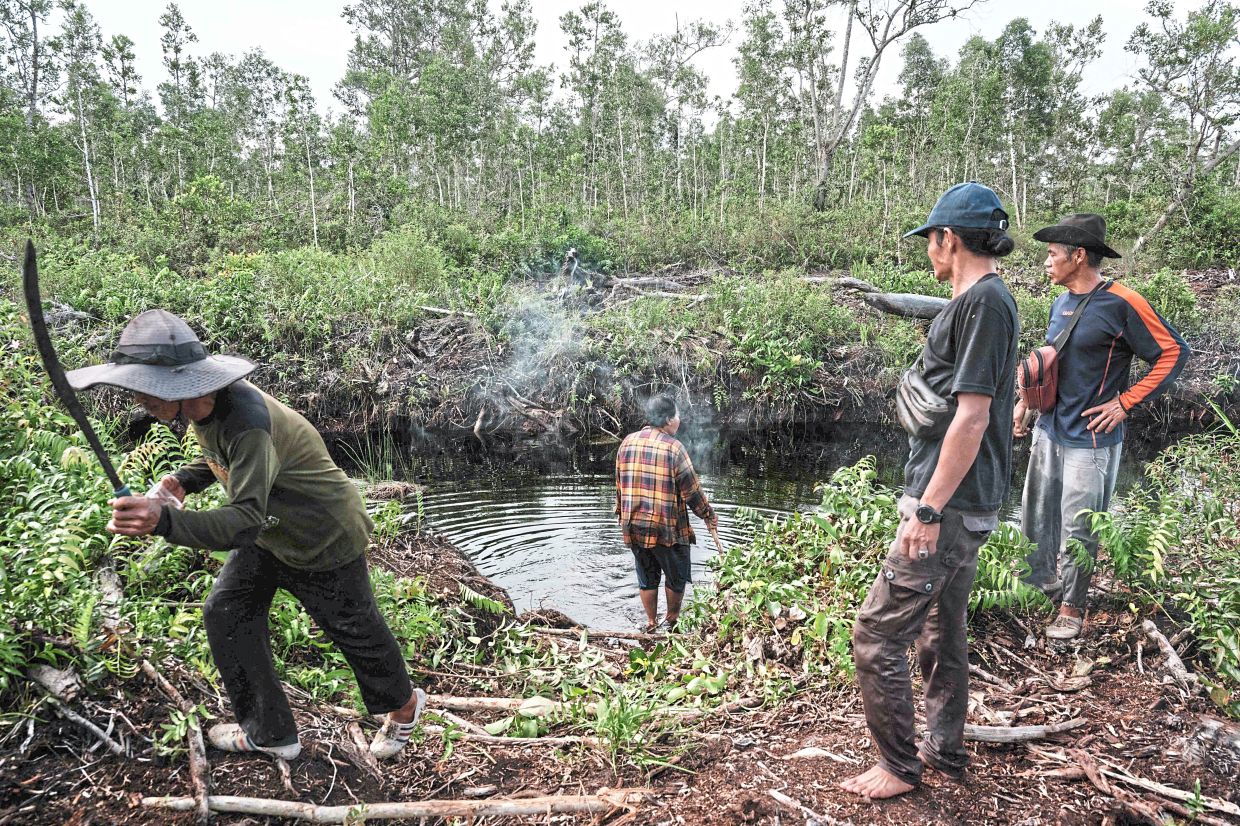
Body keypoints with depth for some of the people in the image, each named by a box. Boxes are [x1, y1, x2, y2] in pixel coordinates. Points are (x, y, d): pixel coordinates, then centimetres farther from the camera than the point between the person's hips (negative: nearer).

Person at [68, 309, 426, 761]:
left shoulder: (249, 422, -37)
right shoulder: (202, 404, -9)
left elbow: (245, 521, -44)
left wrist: (164, 520, -58)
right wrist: (181, 480, -6)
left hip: (325, 541, -8)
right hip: (269, 530, 9)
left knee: (355, 630, 9)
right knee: (225, 614, 8)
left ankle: (403, 705, 39)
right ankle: (270, 732, 23)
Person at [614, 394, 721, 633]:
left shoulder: (627, 442, 3)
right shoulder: (673, 447, -14)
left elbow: (619, 485, 11)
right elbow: (691, 490, -11)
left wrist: (622, 514, 23)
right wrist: (709, 517, 0)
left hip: (633, 526, 5)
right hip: (667, 527, -5)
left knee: (647, 578, 19)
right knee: (676, 577, 16)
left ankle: (651, 623, 28)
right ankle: (672, 620, 30)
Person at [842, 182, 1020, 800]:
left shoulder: (983, 301, -16)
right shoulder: (979, 301, 15)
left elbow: (972, 417, -22)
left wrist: (928, 509, -22)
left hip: (950, 506, -11)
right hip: (969, 505, 11)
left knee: (877, 633, -4)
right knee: (942, 628, 20)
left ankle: (898, 766, 10)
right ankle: (945, 751, 34)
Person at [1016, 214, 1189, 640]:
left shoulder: (1121, 303, -14)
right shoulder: (1061, 302, 8)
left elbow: (1173, 353, -11)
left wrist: (1125, 402, -14)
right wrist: (1025, 403, 13)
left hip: (1089, 439, -7)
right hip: (1049, 430, 7)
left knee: (1077, 528, 4)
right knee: (1036, 515, 15)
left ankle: (1072, 606, 21)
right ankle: (1040, 586, 34)